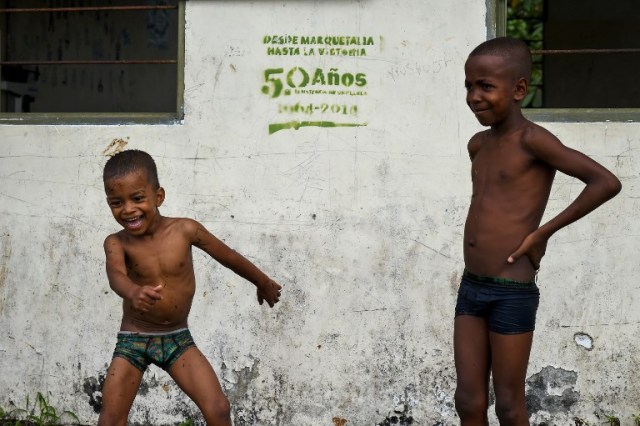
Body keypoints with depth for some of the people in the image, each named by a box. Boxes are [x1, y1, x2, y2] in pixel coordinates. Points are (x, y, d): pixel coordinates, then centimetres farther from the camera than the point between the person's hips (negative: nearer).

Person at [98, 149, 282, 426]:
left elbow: (229, 257, 3)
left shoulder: (185, 230, -12)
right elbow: (116, 275, -35)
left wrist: (264, 284, 17)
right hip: (133, 339, 0)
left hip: (178, 338, 1)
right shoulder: (117, 243, -14)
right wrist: (134, 292, -60)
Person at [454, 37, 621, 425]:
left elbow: (607, 182, -21)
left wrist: (544, 232, -16)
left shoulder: (532, 140, -12)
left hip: (512, 294, -7)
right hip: (470, 287, 7)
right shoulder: (478, 144, 10)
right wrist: (495, 231, 11)